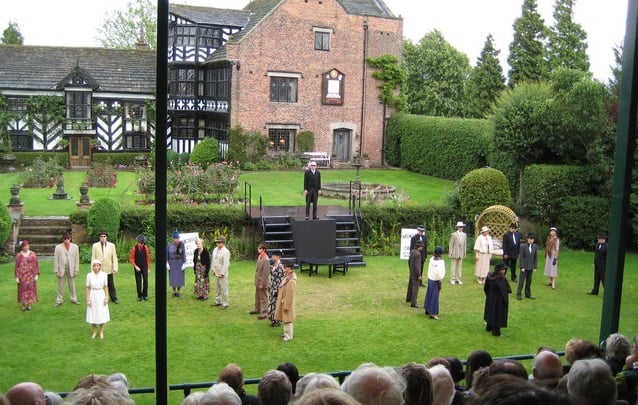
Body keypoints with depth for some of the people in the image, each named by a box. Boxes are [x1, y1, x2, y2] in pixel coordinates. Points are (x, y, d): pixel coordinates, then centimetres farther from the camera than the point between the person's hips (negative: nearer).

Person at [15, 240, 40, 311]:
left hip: (31, 275, 1)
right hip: (22, 275, -1)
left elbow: (36, 265, 3)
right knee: (23, 289, 1)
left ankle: (29, 304, 12)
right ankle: (24, 305, 10)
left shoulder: (33, 254, 1)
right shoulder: (19, 255, -1)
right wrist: (17, 277, -3)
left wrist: (36, 274, -2)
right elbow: (17, 266, 1)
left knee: (30, 289, 3)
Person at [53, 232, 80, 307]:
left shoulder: (75, 247, 0)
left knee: (72, 285, 10)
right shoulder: (58, 247, -3)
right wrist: (56, 271, -5)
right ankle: (59, 300, 15)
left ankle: (73, 299, 21)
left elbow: (77, 259, 3)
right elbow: (55, 260, -2)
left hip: (71, 269, 1)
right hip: (61, 269, -1)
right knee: (60, 286, 6)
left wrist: (76, 270, 0)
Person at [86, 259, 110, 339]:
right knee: (93, 314, 6)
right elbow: (88, 288, -1)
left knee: (101, 314, 6)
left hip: (101, 296, 0)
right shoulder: (89, 275, -5)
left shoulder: (104, 275, -4)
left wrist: (106, 298, -2)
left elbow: (106, 287, 2)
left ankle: (101, 332, 21)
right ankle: (94, 331, 23)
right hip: (92, 296, 0)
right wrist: (88, 299, -3)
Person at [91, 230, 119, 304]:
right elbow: (93, 258, 1)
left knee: (111, 285, 9)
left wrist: (115, 268, -5)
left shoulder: (112, 245, 3)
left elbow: (114, 257, 2)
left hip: (109, 269, 1)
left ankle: (114, 298, 20)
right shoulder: (95, 245, 0)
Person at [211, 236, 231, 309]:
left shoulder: (225, 252, -16)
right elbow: (213, 260, 17)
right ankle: (218, 301, 30)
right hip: (216, 273, 8)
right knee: (217, 288, 17)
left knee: (224, 289, -3)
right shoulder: (215, 250, 8)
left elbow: (226, 264, -18)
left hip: (222, 273, -8)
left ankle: (225, 303, 6)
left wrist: (222, 273, -18)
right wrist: (213, 269, 12)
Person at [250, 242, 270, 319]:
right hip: (257, 281, 9)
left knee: (263, 298, 1)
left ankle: (264, 313, 9)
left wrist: (262, 284, -21)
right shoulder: (259, 257, 5)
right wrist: (256, 280, 16)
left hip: (262, 282, -9)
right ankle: (257, 309, 37)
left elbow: (266, 273, -23)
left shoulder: (266, 259, -24)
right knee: (257, 296, 22)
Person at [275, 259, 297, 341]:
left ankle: (288, 336, 15)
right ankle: (287, 333, 35)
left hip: (286, 303, -9)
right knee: (285, 319, 21)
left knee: (287, 320, 3)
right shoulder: (287, 277, 3)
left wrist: (286, 306, -19)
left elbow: (290, 295, -24)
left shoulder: (291, 281, -28)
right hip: (283, 302, 9)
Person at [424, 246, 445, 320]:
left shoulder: (432, 259, -3)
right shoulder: (440, 261, -20)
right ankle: (432, 313, 2)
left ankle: (427, 310, 33)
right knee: (434, 296, 0)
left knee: (429, 294, 19)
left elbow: (429, 269, 0)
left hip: (430, 279, 6)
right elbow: (439, 273, -26)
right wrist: (440, 281, -15)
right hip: (435, 281, -6)